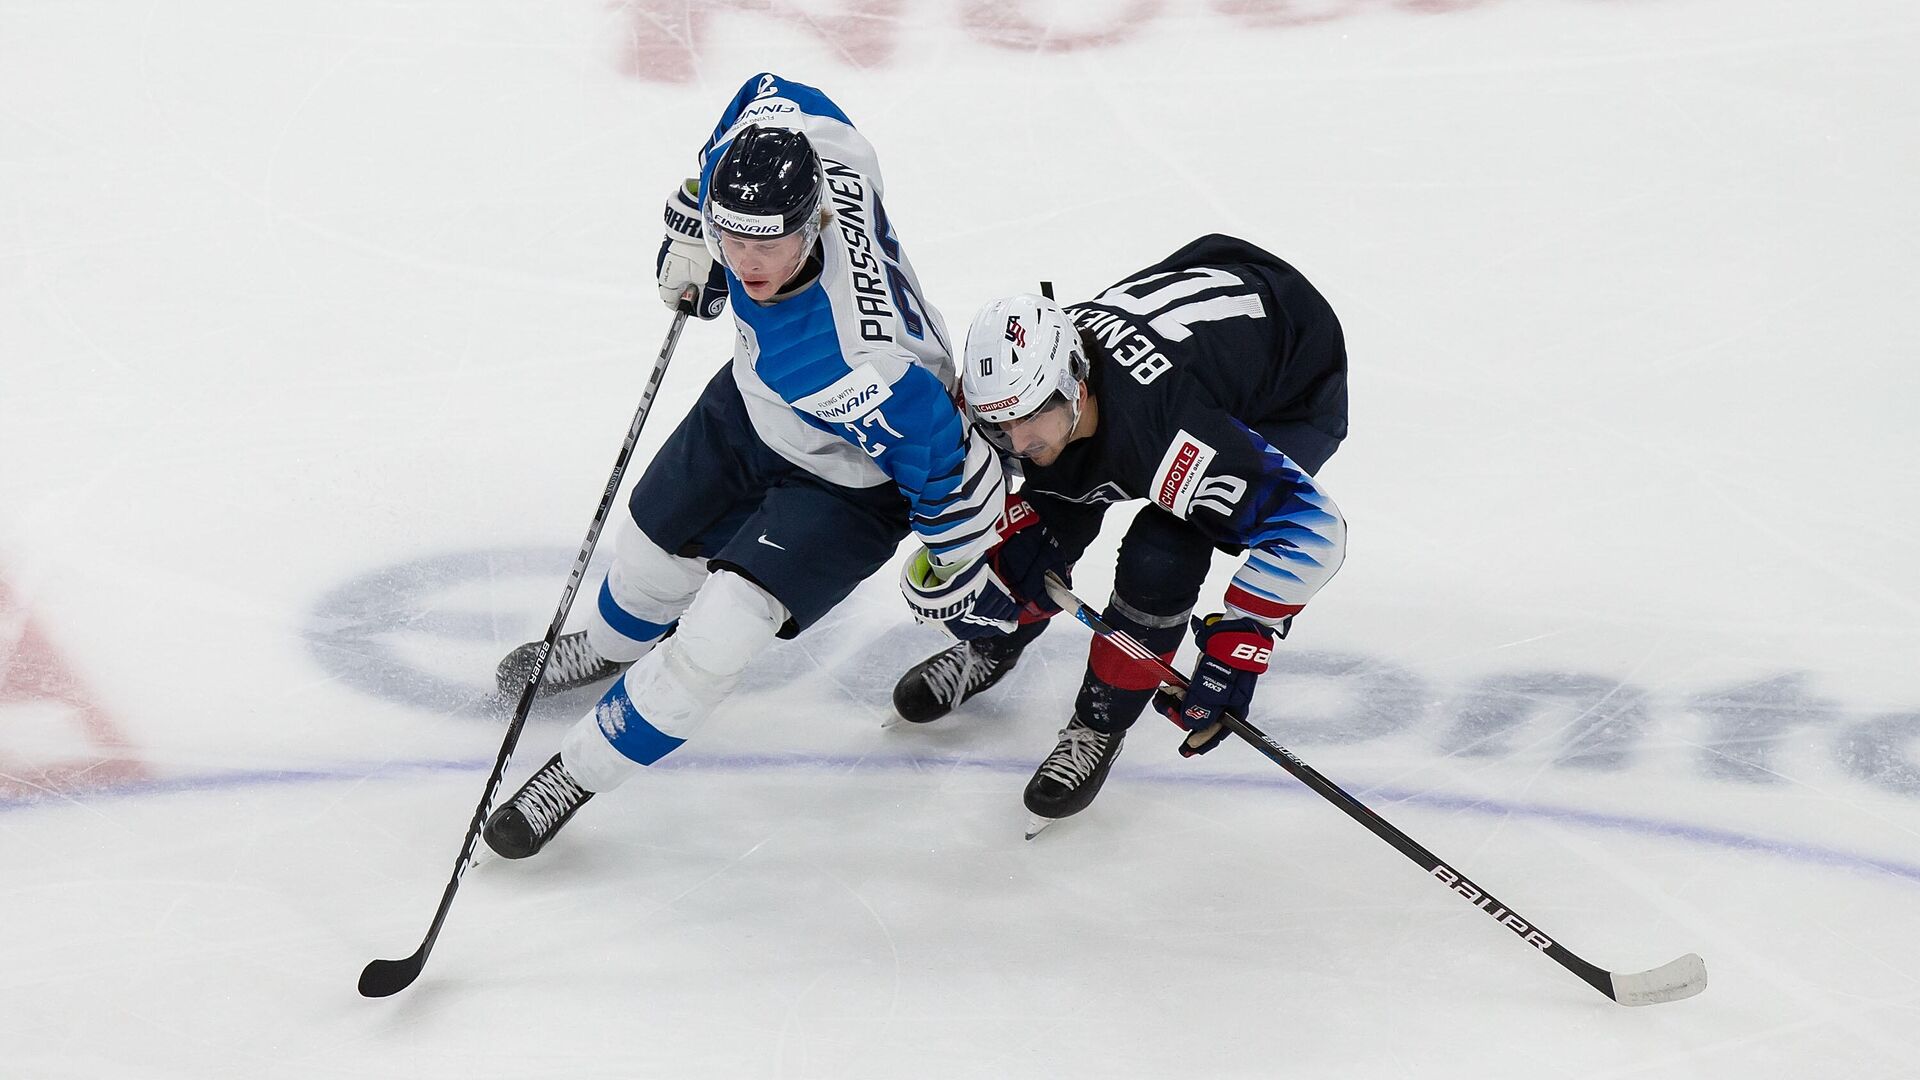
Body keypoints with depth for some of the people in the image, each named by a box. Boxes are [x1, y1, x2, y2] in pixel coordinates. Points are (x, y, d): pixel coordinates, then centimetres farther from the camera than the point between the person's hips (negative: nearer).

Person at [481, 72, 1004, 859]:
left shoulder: (846, 360, -47)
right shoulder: (765, 137, -31)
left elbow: (948, 456, -34)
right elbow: (768, 95, -4)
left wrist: (952, 562, -15)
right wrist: (692, 225, 5)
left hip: (849, 482, -7)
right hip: (753, 407, 8)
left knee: (718, 630, -15)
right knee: (650, 543, 24)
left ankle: (582, 770, 9)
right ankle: (615, 645, 60)